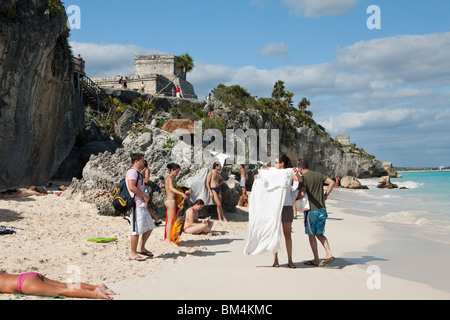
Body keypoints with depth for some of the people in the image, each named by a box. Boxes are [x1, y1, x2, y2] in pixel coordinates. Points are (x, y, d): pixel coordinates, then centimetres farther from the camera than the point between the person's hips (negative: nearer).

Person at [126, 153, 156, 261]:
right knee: (137, 230, -7)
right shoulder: (132, 171, -11)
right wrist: (144, 195, -15)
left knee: (149, 227, 15)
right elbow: (131, 187, -23)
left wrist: (146, 188, 14)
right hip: (136, 205, -11)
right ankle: (133, 254, 2)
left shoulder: (138, 173, 22)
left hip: (142, 205, 11)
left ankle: (141, 248, 26)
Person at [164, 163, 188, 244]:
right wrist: (182, 194, -41)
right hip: (171, 201, -10)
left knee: (170, 221, 14)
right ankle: (168, 240, -3)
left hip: (169, 200, 10)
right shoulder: (170, 178, -14)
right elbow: (171, 188, -32)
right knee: (171, 221, -6)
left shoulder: (169, 178, 16)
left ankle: (167, 238, 21)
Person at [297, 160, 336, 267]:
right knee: (319, 234, 14)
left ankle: (316, 260, 8)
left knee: (311, 235, 5)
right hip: (322, 209, 6)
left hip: (311, 209, -6)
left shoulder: (304, 177, -8)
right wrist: (326, 195, 9)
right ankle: (329, 254, -2)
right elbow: (332, 182, 5)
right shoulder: (319, 175, 12)